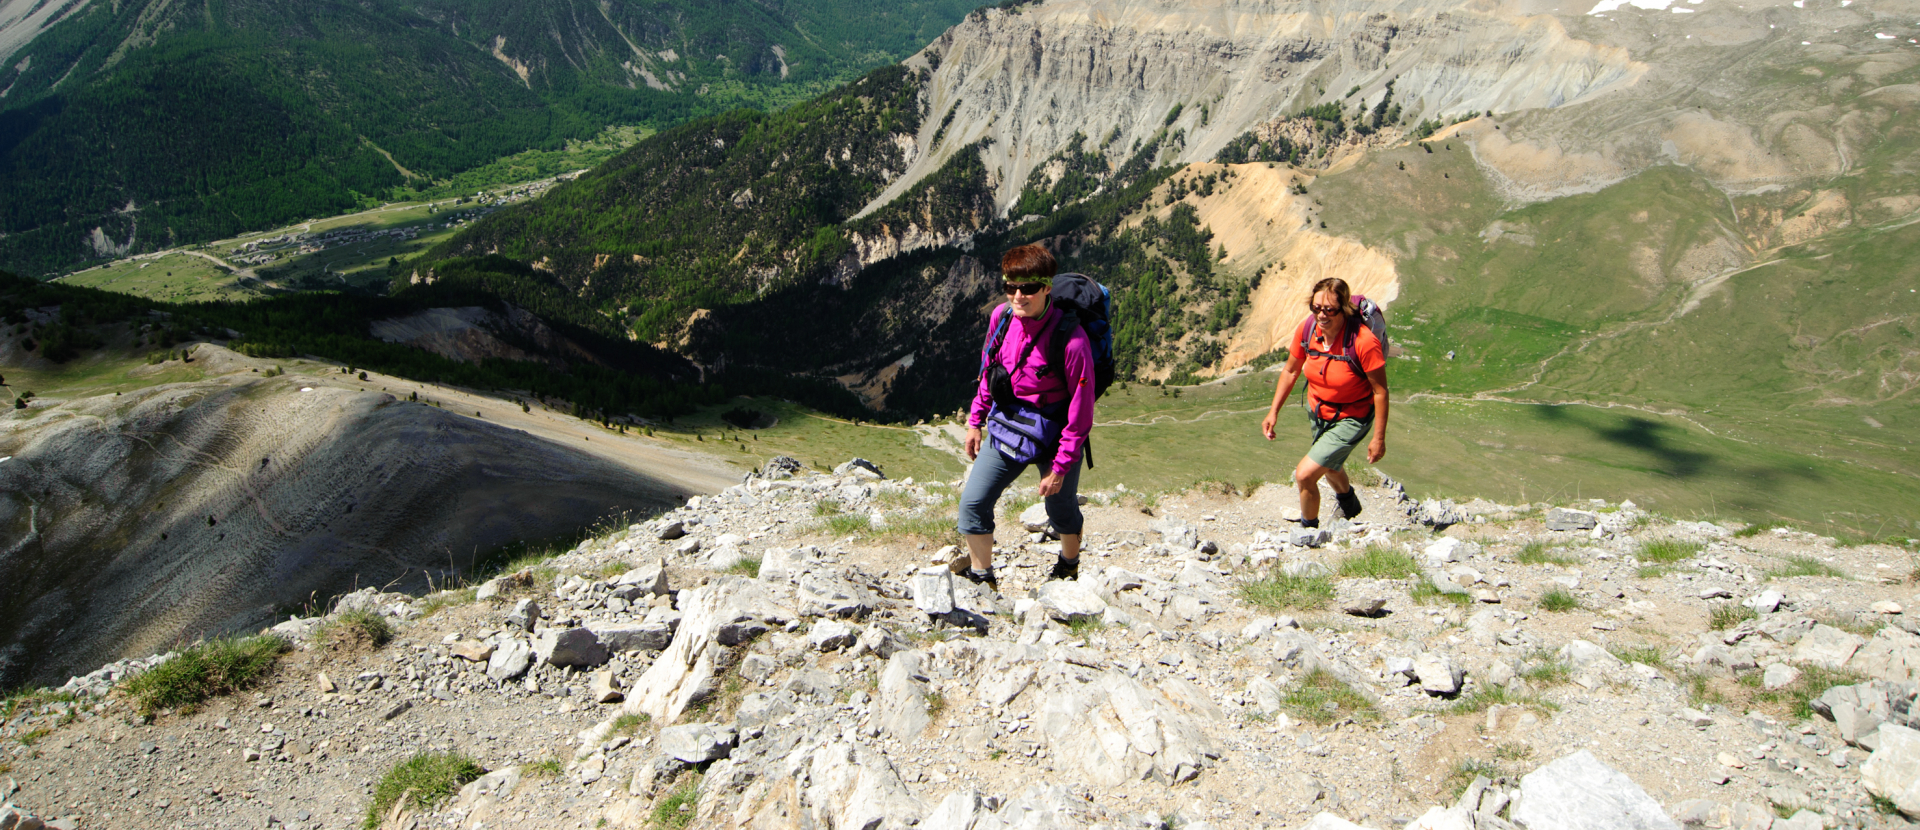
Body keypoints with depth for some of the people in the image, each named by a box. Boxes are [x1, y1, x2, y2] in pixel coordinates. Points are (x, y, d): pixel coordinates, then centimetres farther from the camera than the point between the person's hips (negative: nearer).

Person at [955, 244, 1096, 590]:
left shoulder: (1070, 340, -27)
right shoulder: (1001, 316, -10)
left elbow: (1080, 412, -20)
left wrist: (1060, 467, -16)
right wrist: (975, 420, 10)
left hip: (1053, 436, -4)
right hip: (1005, 428, 5)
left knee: (1061, 510, 16)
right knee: (972, 503, -1)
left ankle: (1069, 563, 48)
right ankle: (982, 578, 19)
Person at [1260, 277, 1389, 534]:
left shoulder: (1364, 341, -33)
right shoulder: (1307, 328, -18)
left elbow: (1380, 391, -22)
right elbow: (1291, 371, 0)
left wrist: (1379, 438, -17)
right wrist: (1274, 411, -1)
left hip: (1351, 418, -6)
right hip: (1317, 411, 6)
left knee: (1304, 474, -14)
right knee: (1329, 466, 32)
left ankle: (1309, 530, 15)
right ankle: (1348, 501, 66)